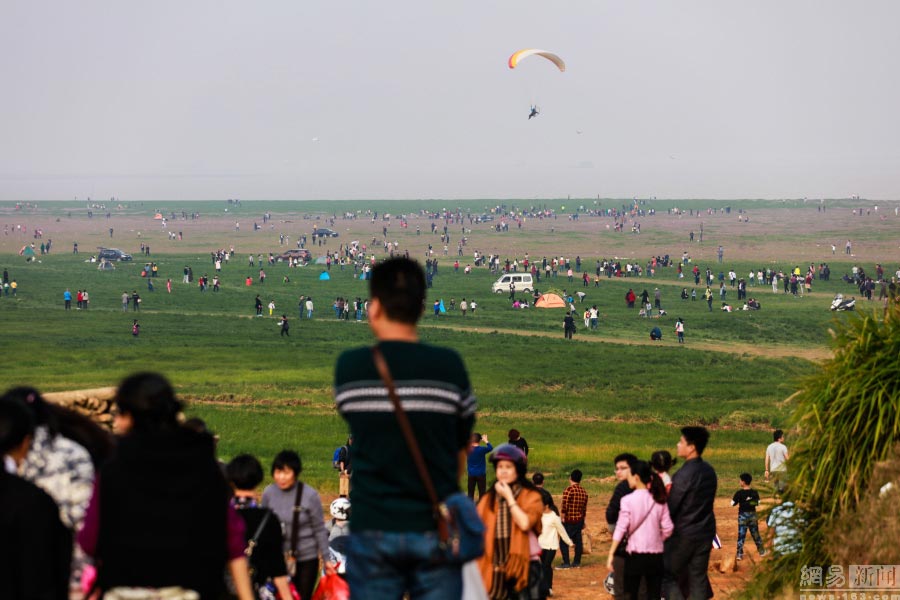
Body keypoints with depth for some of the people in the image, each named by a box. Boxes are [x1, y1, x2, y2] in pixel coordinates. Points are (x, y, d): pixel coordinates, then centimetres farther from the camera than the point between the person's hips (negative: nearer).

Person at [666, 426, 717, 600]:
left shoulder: (684, 474, -19)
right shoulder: (709, 470, 5)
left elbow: (671, 507, -15)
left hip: (684, 534, -7)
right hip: (705, 532, 7)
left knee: (670, 575, 6)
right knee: (698, 578, 9)